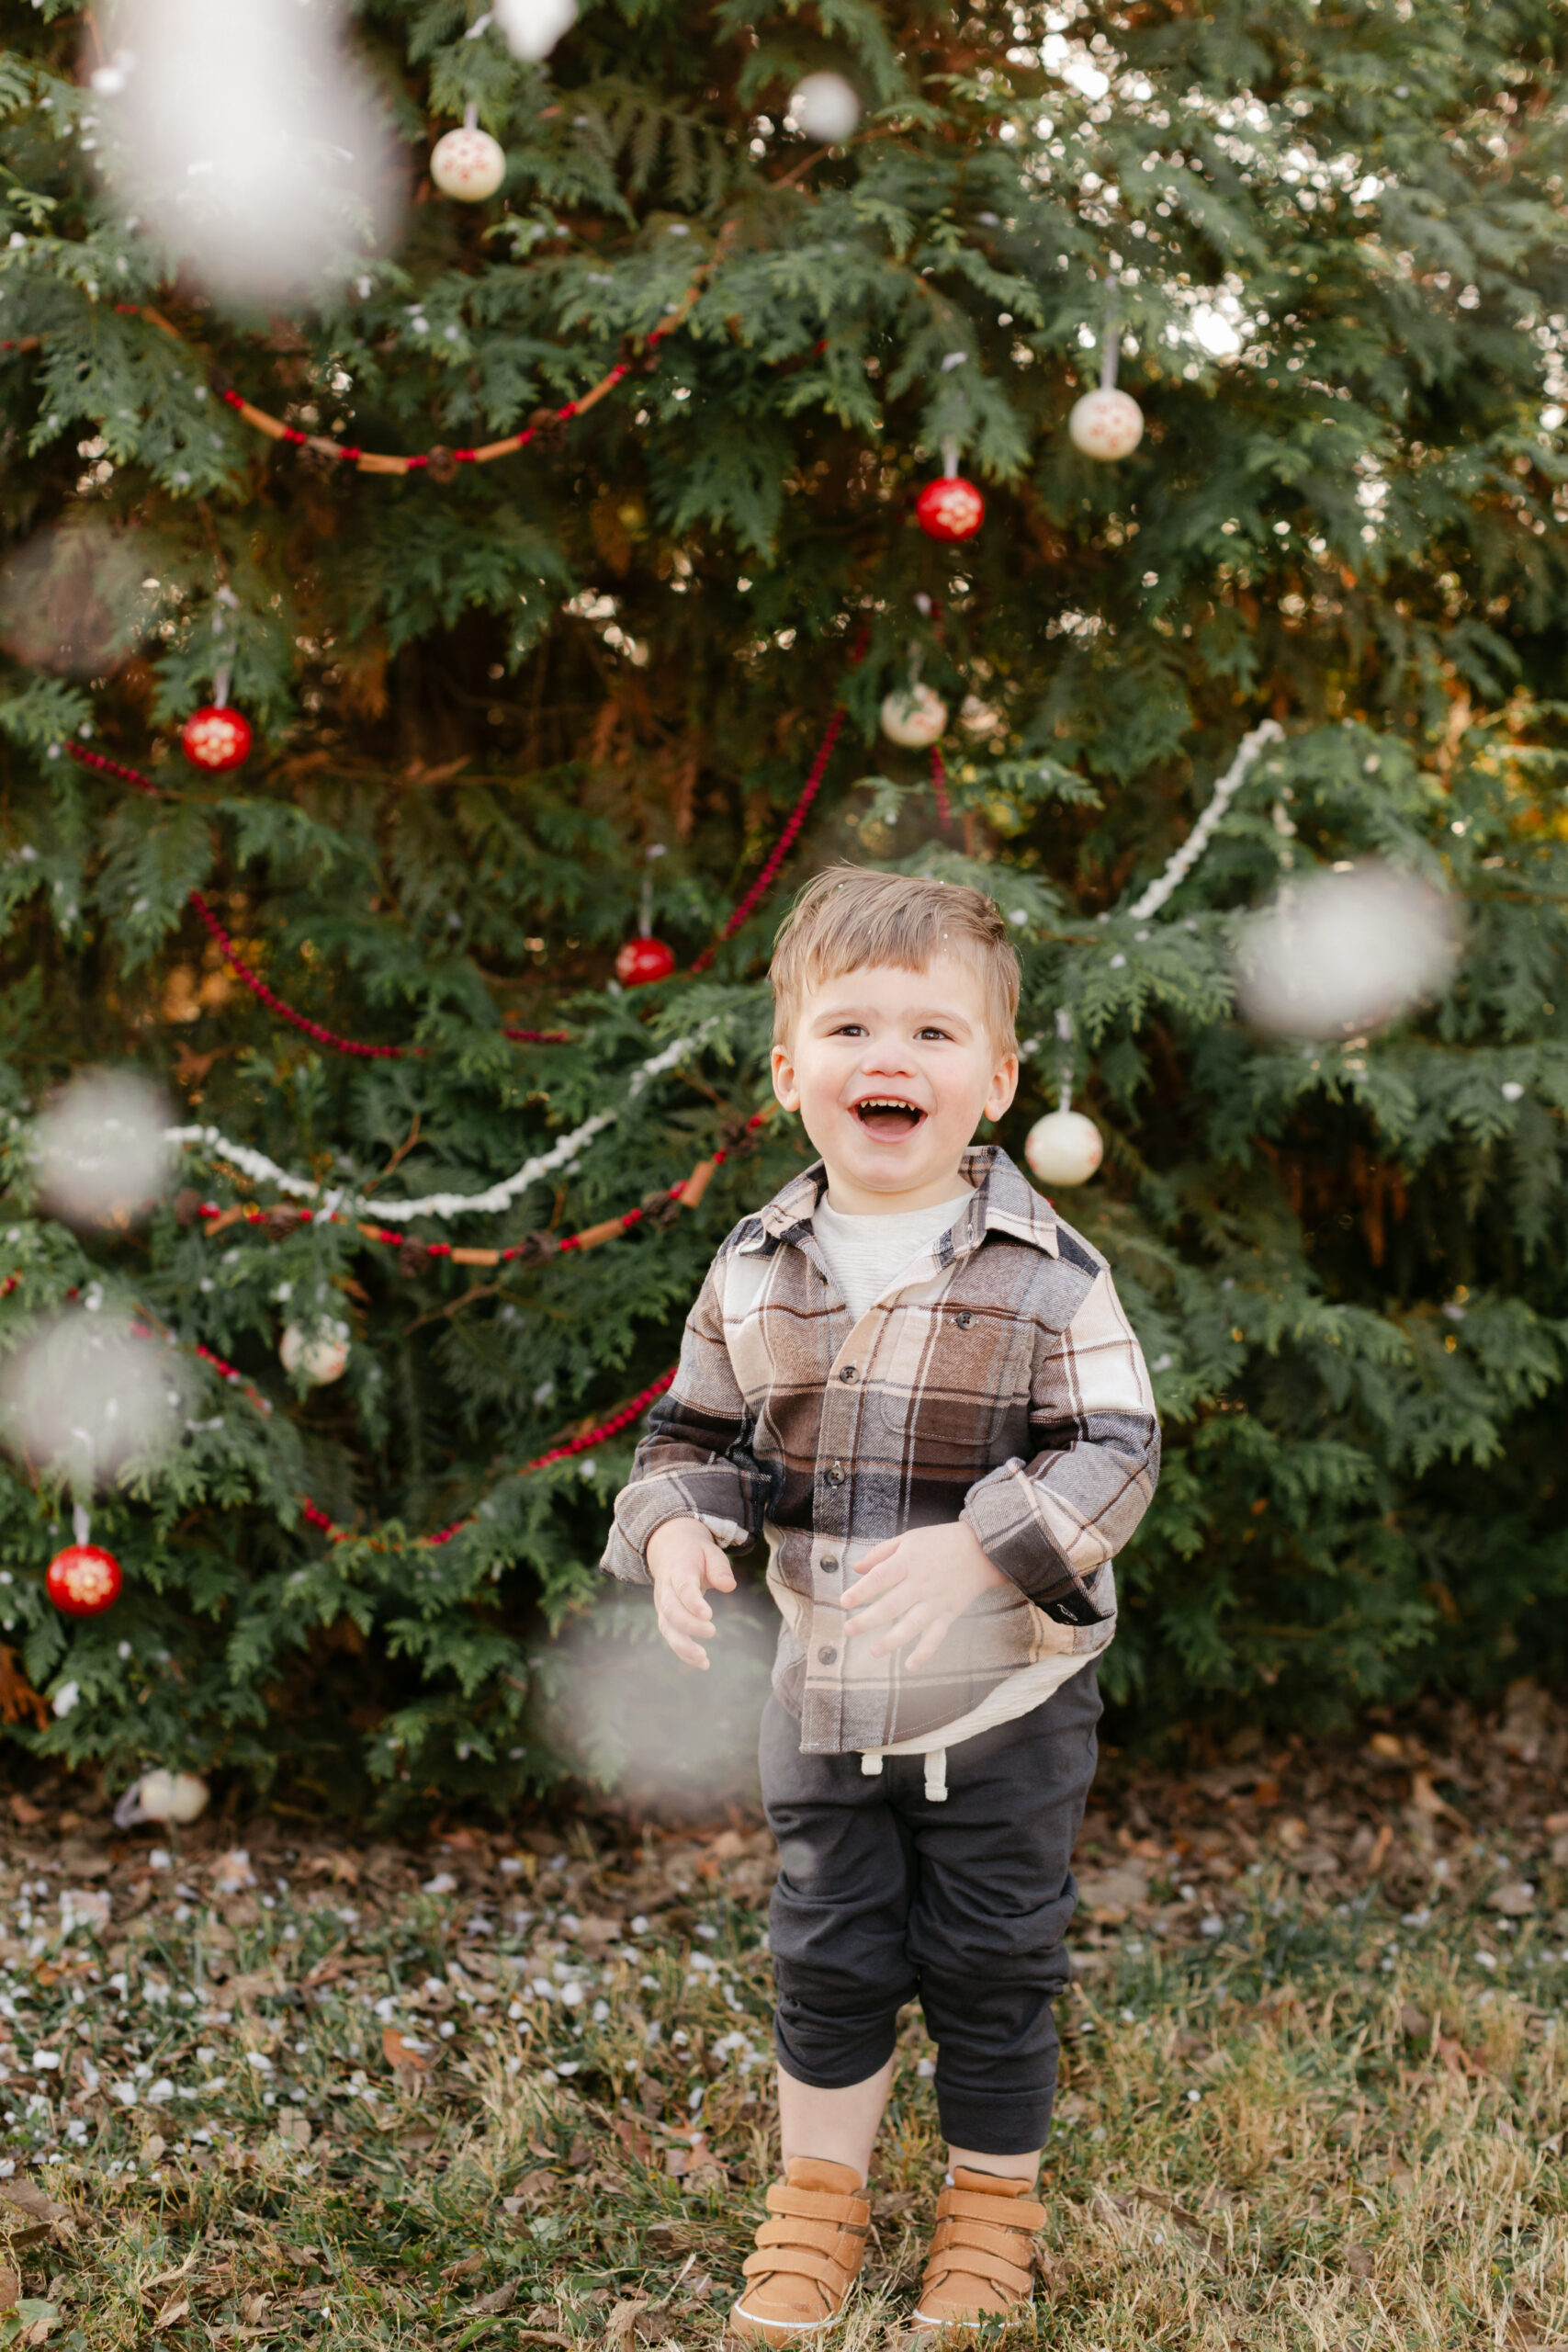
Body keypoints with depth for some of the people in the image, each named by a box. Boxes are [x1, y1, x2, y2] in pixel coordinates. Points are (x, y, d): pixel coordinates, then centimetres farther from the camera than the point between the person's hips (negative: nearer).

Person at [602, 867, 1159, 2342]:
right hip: (825, 1697, 3)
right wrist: (677, 1529, -14)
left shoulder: (1046, 1274, -15)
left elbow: (1113, 1454, -17)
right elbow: (697, 1432, 7)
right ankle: (817, 2198, 36)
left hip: (1007, 1698, -3)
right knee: (829, 1957, 15)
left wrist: (974, 1553, -31)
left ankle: (992, 2209, 34)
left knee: (993, 1969, 12)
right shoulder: (755, 1273, -4)